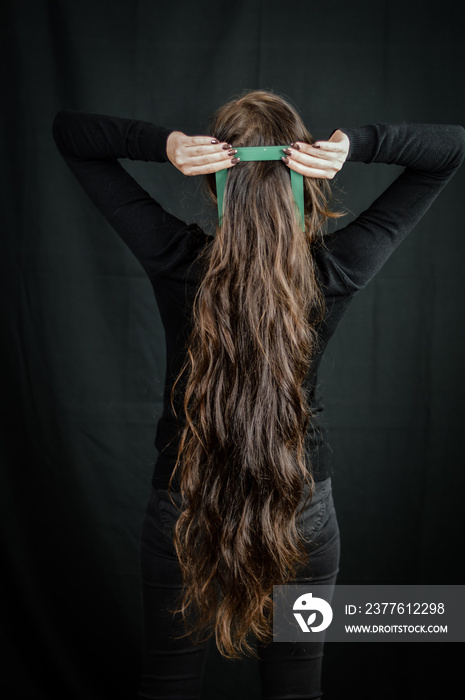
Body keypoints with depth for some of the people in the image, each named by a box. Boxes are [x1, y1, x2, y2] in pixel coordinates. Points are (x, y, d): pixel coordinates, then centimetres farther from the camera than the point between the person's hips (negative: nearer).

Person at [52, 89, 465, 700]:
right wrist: (352, 145, -25)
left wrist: (166, 144, -25)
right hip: (303, 513, 1)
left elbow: (67, 130, -9)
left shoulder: (176, 260, -20)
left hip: (183, 512, 0)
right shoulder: (335, 271, -19)